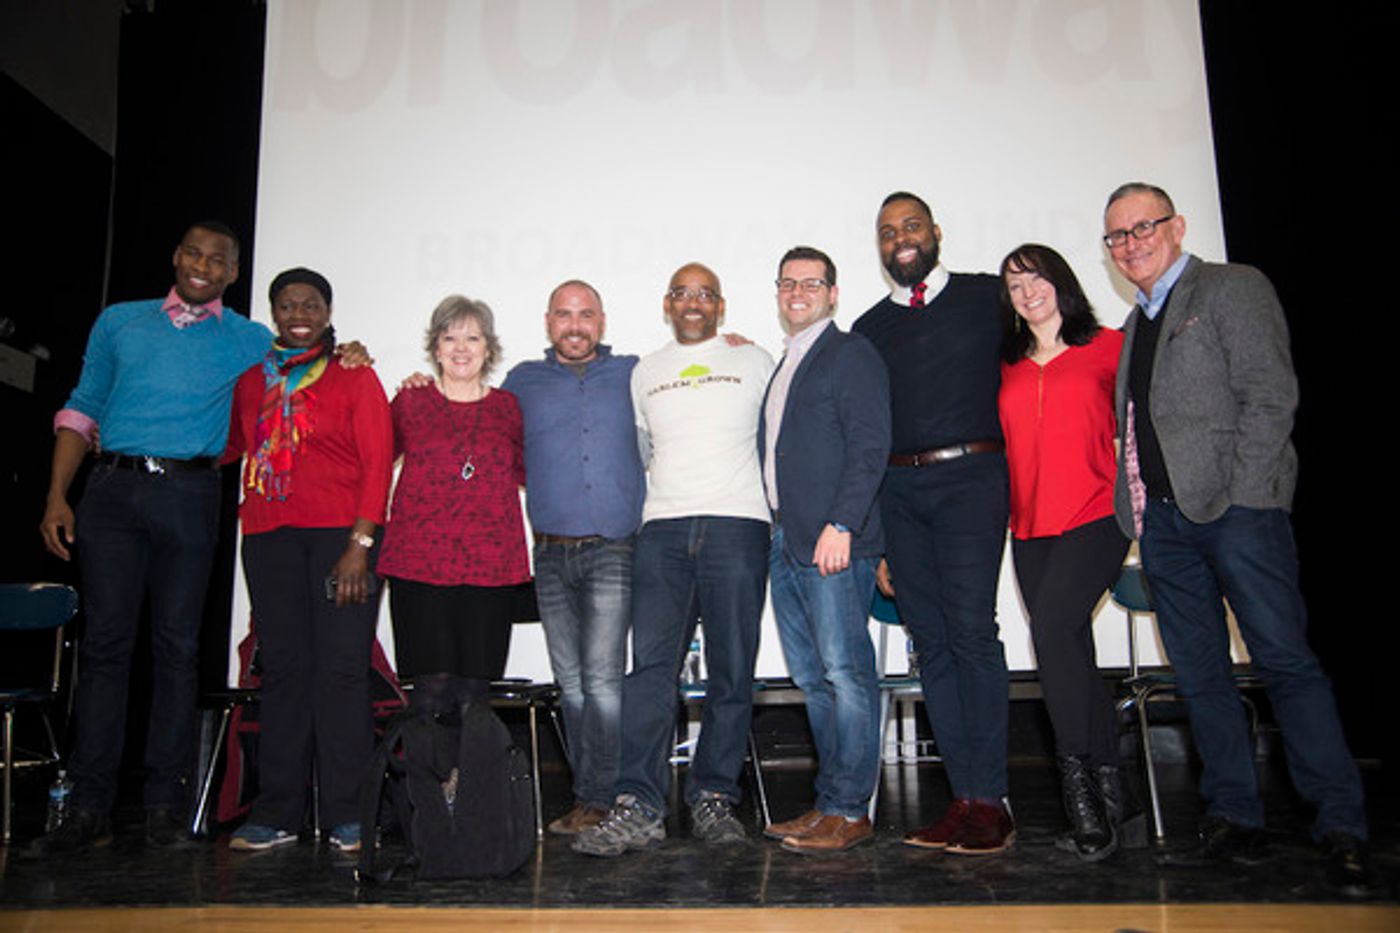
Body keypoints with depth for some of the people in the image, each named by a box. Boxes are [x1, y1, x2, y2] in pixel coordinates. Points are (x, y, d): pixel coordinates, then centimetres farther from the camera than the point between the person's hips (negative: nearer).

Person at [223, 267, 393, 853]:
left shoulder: (353, 375, 5)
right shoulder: (251, 380, 18)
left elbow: (378, 463, -2)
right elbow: (229, 447, 30)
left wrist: (360, 543, -11)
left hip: (339, 534, -4)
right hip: (268, 535, 4)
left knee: (341, 668, -5)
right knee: (282, 668, 5)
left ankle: (346, 814, 2)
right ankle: (277, 813, 13)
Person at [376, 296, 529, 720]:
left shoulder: (508, 407, 13)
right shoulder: (410, 402, 10)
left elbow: (532, 473, 16)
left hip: (491, 568, 1)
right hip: (419, 565, -1)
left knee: (475, 692, 2)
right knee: (432, 691, -5)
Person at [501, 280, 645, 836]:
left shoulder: (633, 375, 12)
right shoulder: (523, 381, 16)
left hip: (612, 549, -3)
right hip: (551, 554, 3)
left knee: (602, 677, -10)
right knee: (570, 680, 7)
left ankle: (597, 799, 0)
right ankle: (592, 796, 17)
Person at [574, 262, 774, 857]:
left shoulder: (754, 362, 14)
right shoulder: (645, 372, 19)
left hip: (737, 525, -1)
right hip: (663, 528, 1)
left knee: (731, 670, -1)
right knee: (650, 664, -9)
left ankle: (713, 797, 11)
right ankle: (638, 808, -7)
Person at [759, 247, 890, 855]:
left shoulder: (851, 355, -2)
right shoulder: (783, 366, 23)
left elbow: (870, 448, -12)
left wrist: (840, 526, -20)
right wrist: (781, 530, 14)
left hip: (834, 543, -8)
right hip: (786, 543, 8)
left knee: (845, 673, -5)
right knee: (812, 679, 10)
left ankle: (848, 810, 4)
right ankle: (830, 804, 19)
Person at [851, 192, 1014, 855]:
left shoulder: (987, 296, 9)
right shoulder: (869, 329, 15)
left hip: (969, 478, -3)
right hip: (896, 490, 4)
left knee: (971, 632, -11)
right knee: (931, 643, 3)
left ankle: (989, 800, -3)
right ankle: (965, 798, 9)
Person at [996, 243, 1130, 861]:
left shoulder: (1106, 347, 5)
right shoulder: (1007, 368, 14)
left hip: (1095, 516, -4)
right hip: (1031, 527, 4)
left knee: (1052, 631, -21)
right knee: (1071, 652, 6)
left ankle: (1078, 780, -8)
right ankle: (1106, 792, 17)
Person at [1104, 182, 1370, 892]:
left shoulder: (1233, 287, 2)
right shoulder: (1136, 323, 22)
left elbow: (1271, 395, -8)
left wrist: (1239, 497, -14)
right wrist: (1135, 508, 6)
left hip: (1235, 508, -6)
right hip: (1162, 518, 7)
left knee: (1286, 661, -6)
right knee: (1201, 676, 7)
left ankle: (1341, 829, 3)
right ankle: (1234, 822, 14)